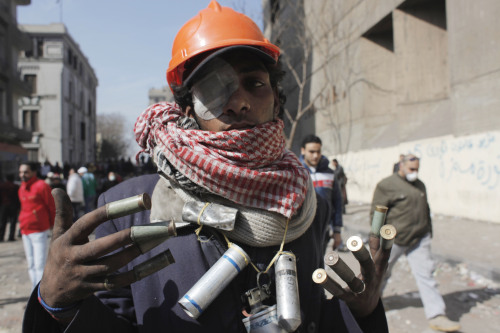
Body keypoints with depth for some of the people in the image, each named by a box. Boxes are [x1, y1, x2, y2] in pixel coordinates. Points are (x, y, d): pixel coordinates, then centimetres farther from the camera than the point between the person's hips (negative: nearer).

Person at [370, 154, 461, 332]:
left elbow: (426, 210, 23)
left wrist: (428, 231, 20)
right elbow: (376, 212, -9)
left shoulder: (420, 185, 13)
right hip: (394, 239, -5)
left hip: (420, 240, 5)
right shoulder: (387, 185, -8)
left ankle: (437, 316, 2)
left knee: (425, 274, -1)